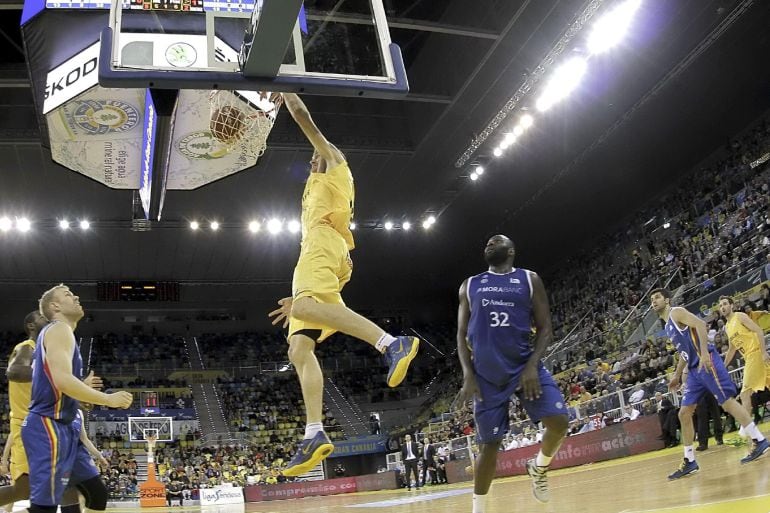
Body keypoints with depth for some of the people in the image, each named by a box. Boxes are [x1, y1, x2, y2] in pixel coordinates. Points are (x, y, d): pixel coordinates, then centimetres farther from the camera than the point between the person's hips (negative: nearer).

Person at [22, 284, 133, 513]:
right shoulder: (59, 329, -10)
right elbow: (62, 381, -24)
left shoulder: (60, 332, 21)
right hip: (48, 427, -10)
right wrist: (108, 400, -17)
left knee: (97, 493, 12)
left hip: (65, 427, 10)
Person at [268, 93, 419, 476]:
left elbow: (306, 121, 12)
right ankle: (315, 435, -18)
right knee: (299, 349, -5)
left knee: (305, 307, -37)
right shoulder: (320, 190, 41)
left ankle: (393, 343, -48)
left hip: (321, 245, -9)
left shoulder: (336, 165, 22)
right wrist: (298, 300, 34)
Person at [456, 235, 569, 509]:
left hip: (524, 365, 0)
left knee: (559, 422, -16)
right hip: (487, 374, 1)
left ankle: (538, 467, 16)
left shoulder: (529, 280, 6)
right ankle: (478, 509, 18)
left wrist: (532, 365, -13)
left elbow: (545, 329, 2)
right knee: (489, 443, 2)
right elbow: (462, 334, 8)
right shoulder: (470, 285, 10)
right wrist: (468, 375, -4)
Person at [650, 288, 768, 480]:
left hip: (706, 363, -10)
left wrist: (704, 352, -29)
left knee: (727, 401, -9)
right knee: (684, 413, 5)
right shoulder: (668, 326, 23)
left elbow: (700, 324, -18)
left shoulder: (676, 312, -4)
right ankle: (689, 461, 9)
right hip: (694, 369, 10)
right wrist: (677, 375, 27)